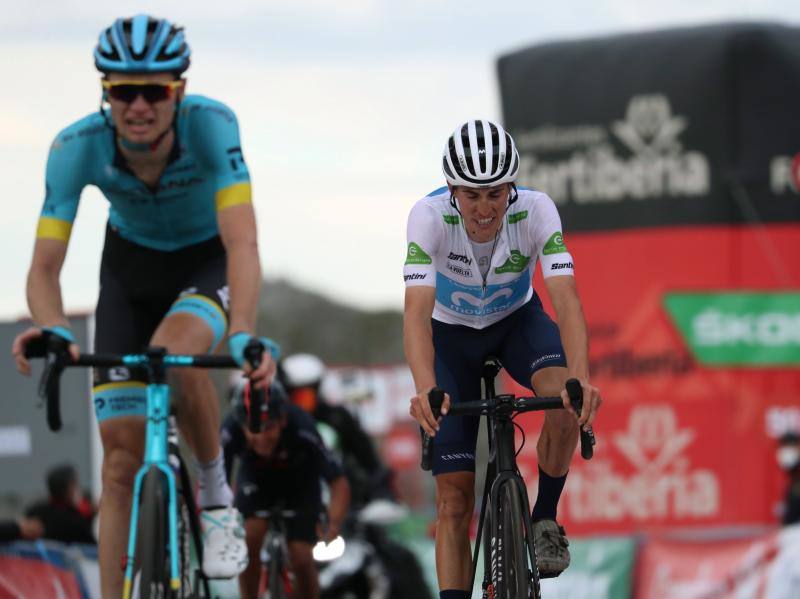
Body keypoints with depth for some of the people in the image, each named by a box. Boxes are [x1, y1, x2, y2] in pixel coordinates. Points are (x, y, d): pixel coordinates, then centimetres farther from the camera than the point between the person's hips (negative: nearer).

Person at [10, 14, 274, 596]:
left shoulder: (211, 125, -33)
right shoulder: (77, 148, -28)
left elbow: (242, 243, -42)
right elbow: (45, 265, -30)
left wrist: (243, 336, -58)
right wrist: (53, 330, -52)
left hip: (209, 260, -2)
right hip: (132, 265, 2)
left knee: (173, 350, -35)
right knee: (123, 455, -6)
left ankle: (217, 498, -11)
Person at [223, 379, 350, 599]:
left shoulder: (302, 430, -38)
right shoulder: (231, 432, -36)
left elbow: (339, 483, -32)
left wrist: (333, 527, -46)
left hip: (300, 480, -1)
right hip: (255, 478, 1)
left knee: (301, 558, -12)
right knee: (250, 537, -23)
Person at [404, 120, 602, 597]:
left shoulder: (536, 210, -30)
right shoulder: (430, 216, -32)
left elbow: (566, 299, -40)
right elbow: (417, 312, -41)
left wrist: (582, 379, -56)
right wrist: (425, 389, -59)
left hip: (518, 320, 0)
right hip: (452, 333, 0)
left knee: (566, 399, -33)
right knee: (454, 498, -7)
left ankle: (545, 519, -10)